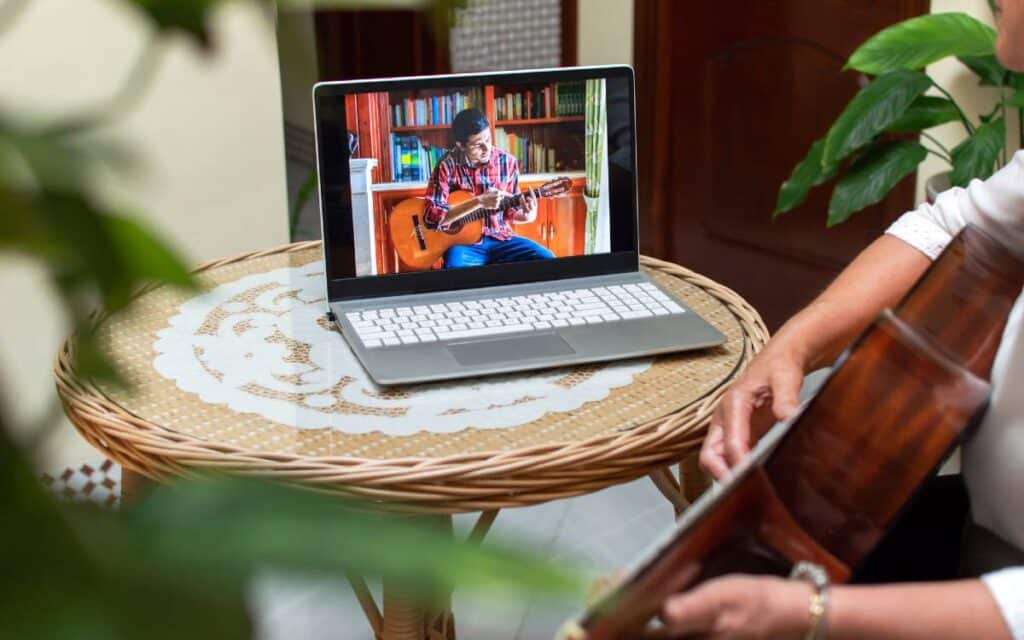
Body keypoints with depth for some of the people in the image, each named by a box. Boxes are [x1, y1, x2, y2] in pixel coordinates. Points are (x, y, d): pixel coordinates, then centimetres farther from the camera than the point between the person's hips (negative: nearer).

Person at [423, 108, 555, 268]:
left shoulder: (507, 161, -1)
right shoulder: (448, 165, -12)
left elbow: (511, 211, 9)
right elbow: (432, 217, -19)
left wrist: (526, 216, -15)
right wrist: (479, 201, -24)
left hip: (500, 238, 4)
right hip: (463, 241, -4)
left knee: (546, 259, -16)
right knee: (456, 267, -37)